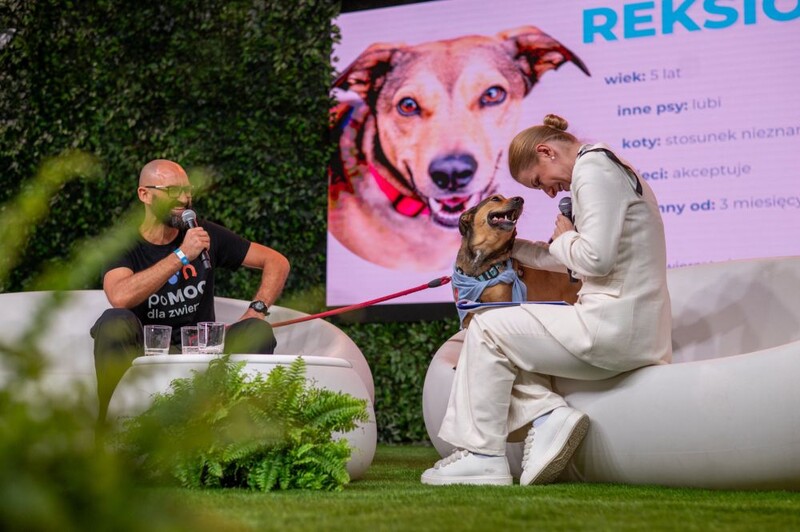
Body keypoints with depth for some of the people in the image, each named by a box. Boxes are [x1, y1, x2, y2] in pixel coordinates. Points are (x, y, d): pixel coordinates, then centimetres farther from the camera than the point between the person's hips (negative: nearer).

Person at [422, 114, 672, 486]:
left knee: (487, 330, -1)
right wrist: (509, 246, 25)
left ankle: (481, 454, -2)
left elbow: (596, 258, -22)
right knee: (506, 342, 18)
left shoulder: (593, 173, -10)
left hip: (615, 326, -11)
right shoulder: (611, 170, 23)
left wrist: (564, 238, -2)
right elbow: (571, 260, 28)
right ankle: (547, 414, -5)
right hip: (631, 329, 11)